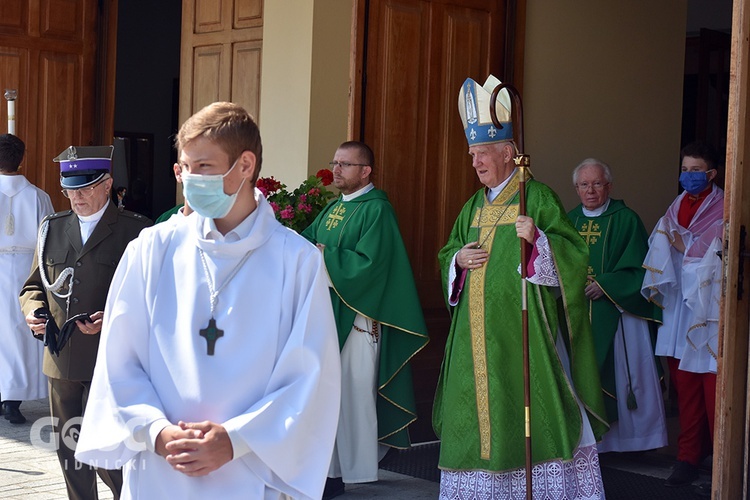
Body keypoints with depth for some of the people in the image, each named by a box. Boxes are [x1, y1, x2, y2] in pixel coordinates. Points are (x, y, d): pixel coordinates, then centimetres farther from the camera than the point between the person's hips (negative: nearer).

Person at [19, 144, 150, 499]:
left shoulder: (134, 230, -3)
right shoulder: (52, 229, 13)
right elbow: (33, 286, 20)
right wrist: (34, 311, -2)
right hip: (61, 360, 5)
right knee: (68, 448, 12)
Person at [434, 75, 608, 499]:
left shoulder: (538, 198, -4)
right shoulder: (475, 206, 16)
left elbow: (575, 253, -9)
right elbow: (447, 254, 24)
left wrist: (538, 239, -26)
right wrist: (458, 260, 2)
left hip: (522, 328, -6)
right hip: (478, 330, 6)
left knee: (530, 408, -7)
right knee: (477, 405, 6)